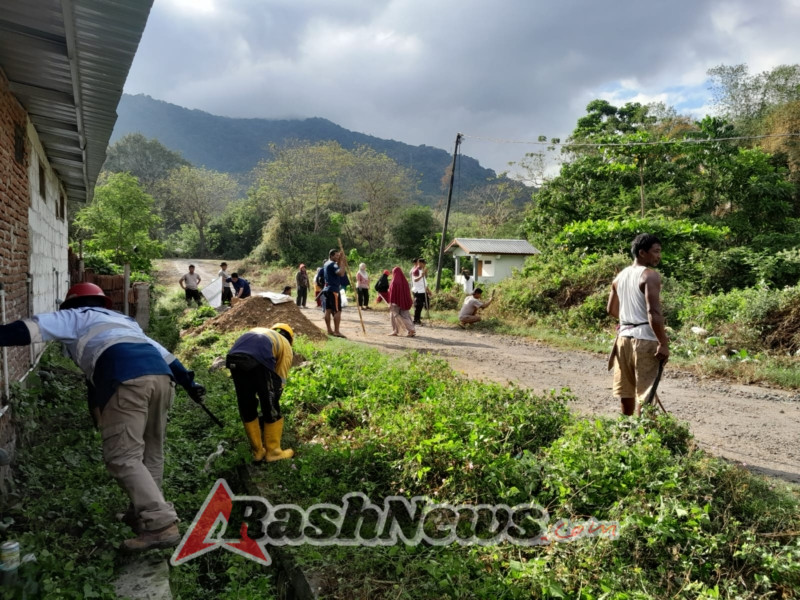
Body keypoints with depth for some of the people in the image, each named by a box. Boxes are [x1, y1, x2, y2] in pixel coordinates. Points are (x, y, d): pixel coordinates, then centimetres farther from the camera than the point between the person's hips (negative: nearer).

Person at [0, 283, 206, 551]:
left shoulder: (75, 317, 26)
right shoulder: (124, 320, 41)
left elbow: (31, 328, 11)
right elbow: (161, 351, 35)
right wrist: (188, 381, 33)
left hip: (126, 379, -6)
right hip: (161, 375, 7)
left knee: (123, 457, -5)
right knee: (150, 452, 20)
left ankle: (161, 525, -13)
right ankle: (143, 514, 28)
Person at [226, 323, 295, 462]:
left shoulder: (257, 332, 41)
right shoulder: (285, 345, 29)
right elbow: (281, 378, 25)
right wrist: (274, 397, 36)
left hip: (233, 358, 4)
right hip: (260, 360, -4)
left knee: (246, 408, 21)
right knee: (271, 409, 17)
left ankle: (258, 452, 33)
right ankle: (273, 452, 28)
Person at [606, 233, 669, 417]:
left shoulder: (621, 276, 11)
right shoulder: (650, 275, -12)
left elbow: (611, 309, 20)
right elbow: (653, 312, -22)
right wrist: (663, 343, -20)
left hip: (624, 336, 7)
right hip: (644, 339, -7)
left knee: (626, 389, 16)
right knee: (645, 392, -1)